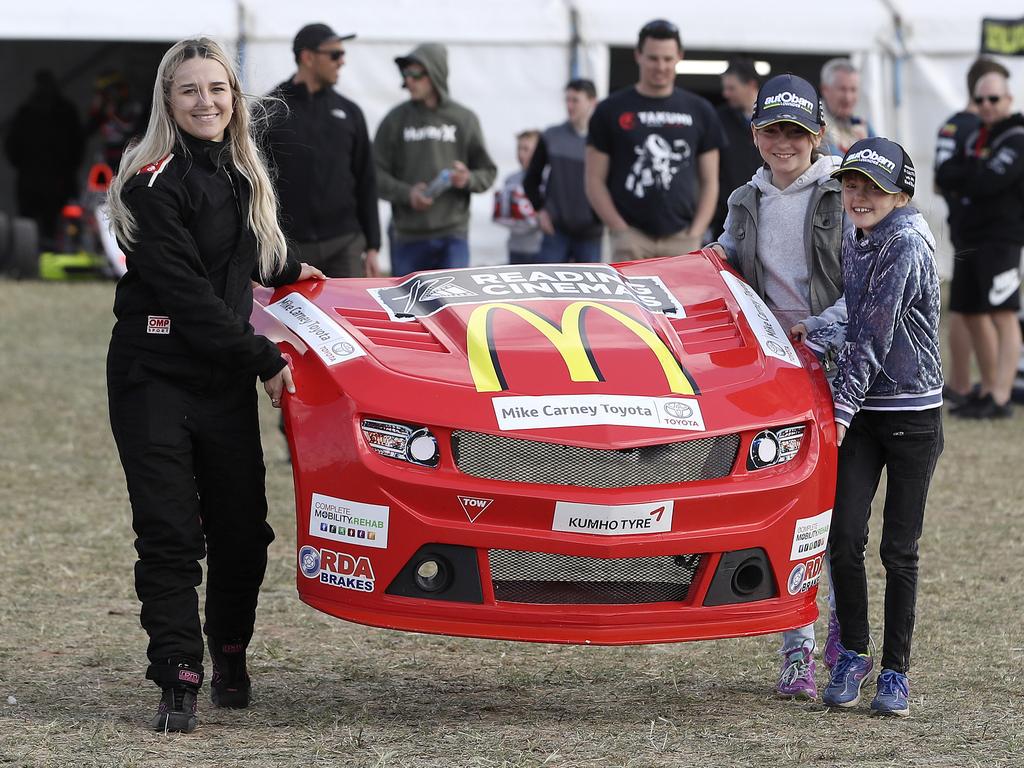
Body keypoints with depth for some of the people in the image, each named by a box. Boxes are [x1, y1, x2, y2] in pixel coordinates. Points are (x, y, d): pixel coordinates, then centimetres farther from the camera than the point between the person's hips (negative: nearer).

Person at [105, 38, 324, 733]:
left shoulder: (242, 177, 12)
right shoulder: (155, 184, -12)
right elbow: (185, 290, -17)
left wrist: (289, 271, 35)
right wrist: (263, 359, -17)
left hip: (226, 380, 6)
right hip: (154, 379, -6)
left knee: (242, 528, 6)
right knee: (169, 533, -8)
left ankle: (231, 657, 25)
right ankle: (178, 684, -7)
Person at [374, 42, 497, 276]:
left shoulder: (464, 120, 4)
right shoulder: (395, 120, 3)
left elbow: (488, 172, 9)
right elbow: (376, 173, 1)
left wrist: (468, 179, -13)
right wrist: (406, 193, -16)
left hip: (452, 237, -1)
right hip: (408, 237, 1)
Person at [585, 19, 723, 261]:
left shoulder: (699, 112, 11)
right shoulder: (611, 111, 4)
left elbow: (709, 182, 12)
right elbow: (595, 181, 4)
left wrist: (695, 232, -1)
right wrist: (621, 230, -7)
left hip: (682, 239, 2)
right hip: (632, 238, -2)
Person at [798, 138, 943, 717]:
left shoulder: (905, 246, -15)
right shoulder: (854, 240, 9)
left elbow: (874, 334, -19)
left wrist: (843, 407, -21)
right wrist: (816, 329, 6)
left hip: (913, 414, -6)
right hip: (862, 413, 6)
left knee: (899, 551, 1)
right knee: (845, 538, -4)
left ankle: (896, 672, 9)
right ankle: (853, 656, 11)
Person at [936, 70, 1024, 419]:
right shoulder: (976, 136, 18)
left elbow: (988, 181, -20)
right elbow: (943, 174, 9)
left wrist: (962, 172, -3)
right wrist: (974, 169, -8)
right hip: (971, 237, 9)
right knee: (974, 315, 12)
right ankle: (987, 391, 22)